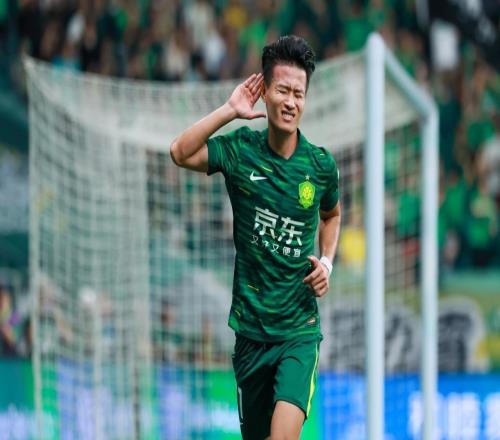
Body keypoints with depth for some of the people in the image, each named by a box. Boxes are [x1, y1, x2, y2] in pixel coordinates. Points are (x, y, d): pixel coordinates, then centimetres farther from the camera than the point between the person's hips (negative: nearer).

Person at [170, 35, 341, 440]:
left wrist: (327, 262, 5)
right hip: (251, 327, 1)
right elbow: (181, 153, -21)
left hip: (299, 330, -1)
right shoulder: (240, 150, -3)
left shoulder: (321, 164, 0)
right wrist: (229, 110, -21)